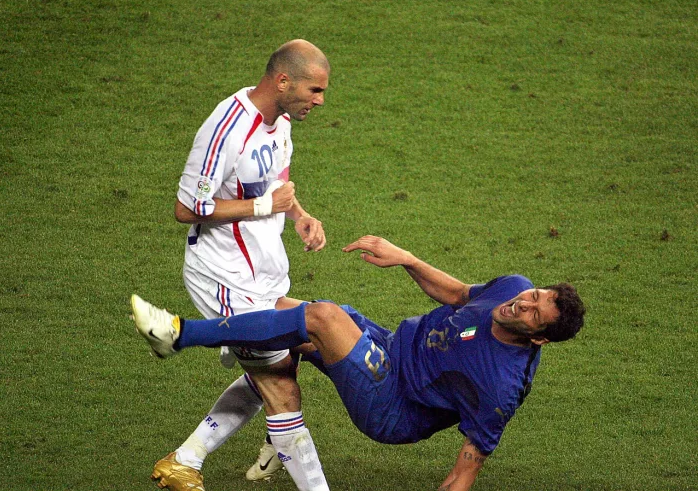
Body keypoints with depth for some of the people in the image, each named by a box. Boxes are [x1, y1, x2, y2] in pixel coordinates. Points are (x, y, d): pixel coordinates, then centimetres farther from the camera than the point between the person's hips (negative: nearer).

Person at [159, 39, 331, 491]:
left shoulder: (280, 118, 3)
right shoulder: (227, 131, -26)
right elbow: (186, 209, -22)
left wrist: (300, 215, 1)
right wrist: (267, 205, -20)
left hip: (268, 274, 10)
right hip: (227, 279, -10)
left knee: (265, 380, 17)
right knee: (281, 386, -6)